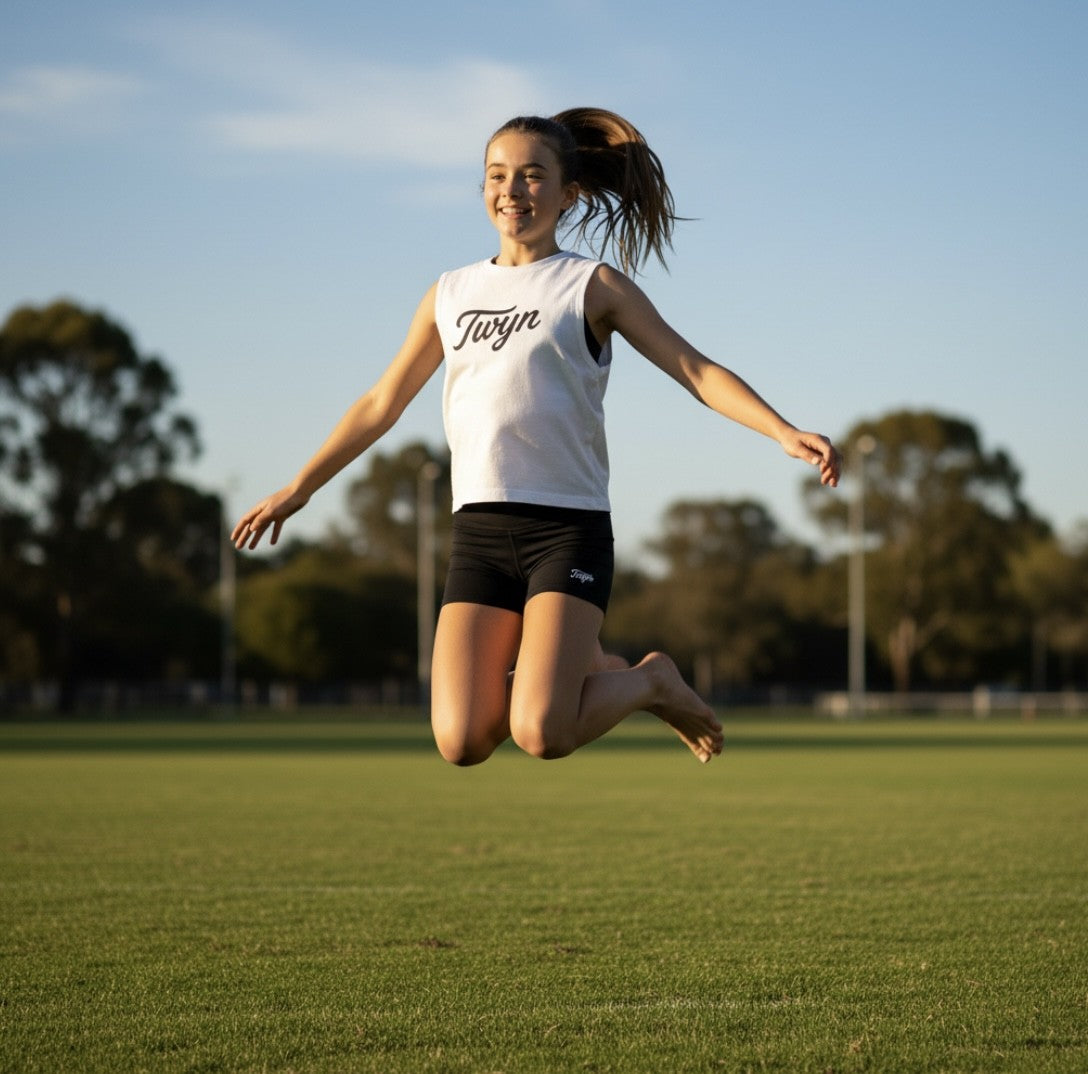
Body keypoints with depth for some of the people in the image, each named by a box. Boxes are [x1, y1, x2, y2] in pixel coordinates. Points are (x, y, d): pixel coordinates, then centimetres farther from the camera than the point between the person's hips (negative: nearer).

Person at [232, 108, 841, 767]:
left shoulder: (594, 287, 4)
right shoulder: (451, 295, 15)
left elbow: (696, 370, -2)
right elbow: (381, 404, 24)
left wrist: (785, 433, -17)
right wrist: (298, 489, 25)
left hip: (569, 525, -4)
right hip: (478, 529, 4)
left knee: (540, 735, -21)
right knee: (462, 744, -7)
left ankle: (651, 682, 11)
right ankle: (573, 669, 23)